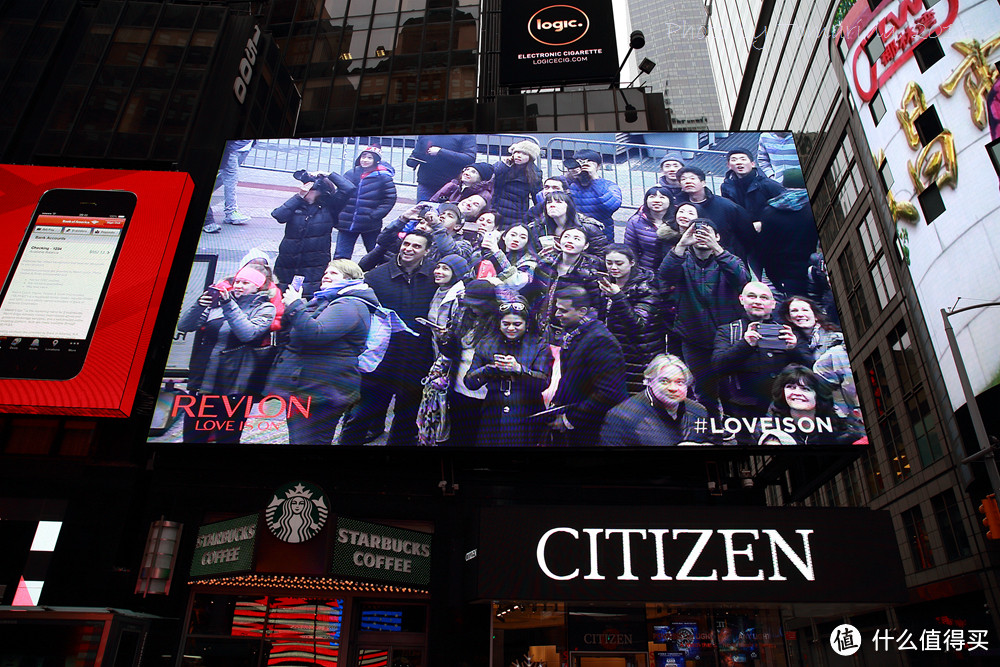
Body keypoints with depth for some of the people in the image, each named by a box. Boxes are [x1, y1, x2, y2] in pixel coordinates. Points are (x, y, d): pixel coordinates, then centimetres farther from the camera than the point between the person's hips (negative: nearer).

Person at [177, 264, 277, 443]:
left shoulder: (264, 308, 1)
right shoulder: (218, 301, 10)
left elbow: (248, 333, -17)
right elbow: (183, 326, 3)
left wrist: (229, 305, -22)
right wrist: (199, 305, -13)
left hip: (233, 389, -3)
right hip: (201, 383, 4)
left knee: (226, 438, 8)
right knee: (192, 438, 10)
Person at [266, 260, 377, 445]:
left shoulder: (350, 305, -14)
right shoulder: (321, 300, 19)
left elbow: (315, 333, -28)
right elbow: (291, 330, 27)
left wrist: (295, 306, -17)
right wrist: (290, 308, 9)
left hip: (320, 393, -11)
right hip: (303, 388, 11)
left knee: (305, 441, -9)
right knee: (297, 439, 19)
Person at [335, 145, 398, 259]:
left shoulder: (383, 177, -4)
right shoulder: (350, 174, 7)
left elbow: (390, 199, -4)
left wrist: (375, 215, -13)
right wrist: (338, 215, 7)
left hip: (370, 226, -3)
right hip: (346, 224, 3)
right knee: (340, 257, 3)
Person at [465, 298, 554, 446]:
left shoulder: (539, 346, 2)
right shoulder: (486, 345, 9)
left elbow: (543, 383, -10)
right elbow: (469, 382, 4)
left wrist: (519, 369, -25)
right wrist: (490, 368, -14)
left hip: (525, 421, -2)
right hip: (492, 419, 2)